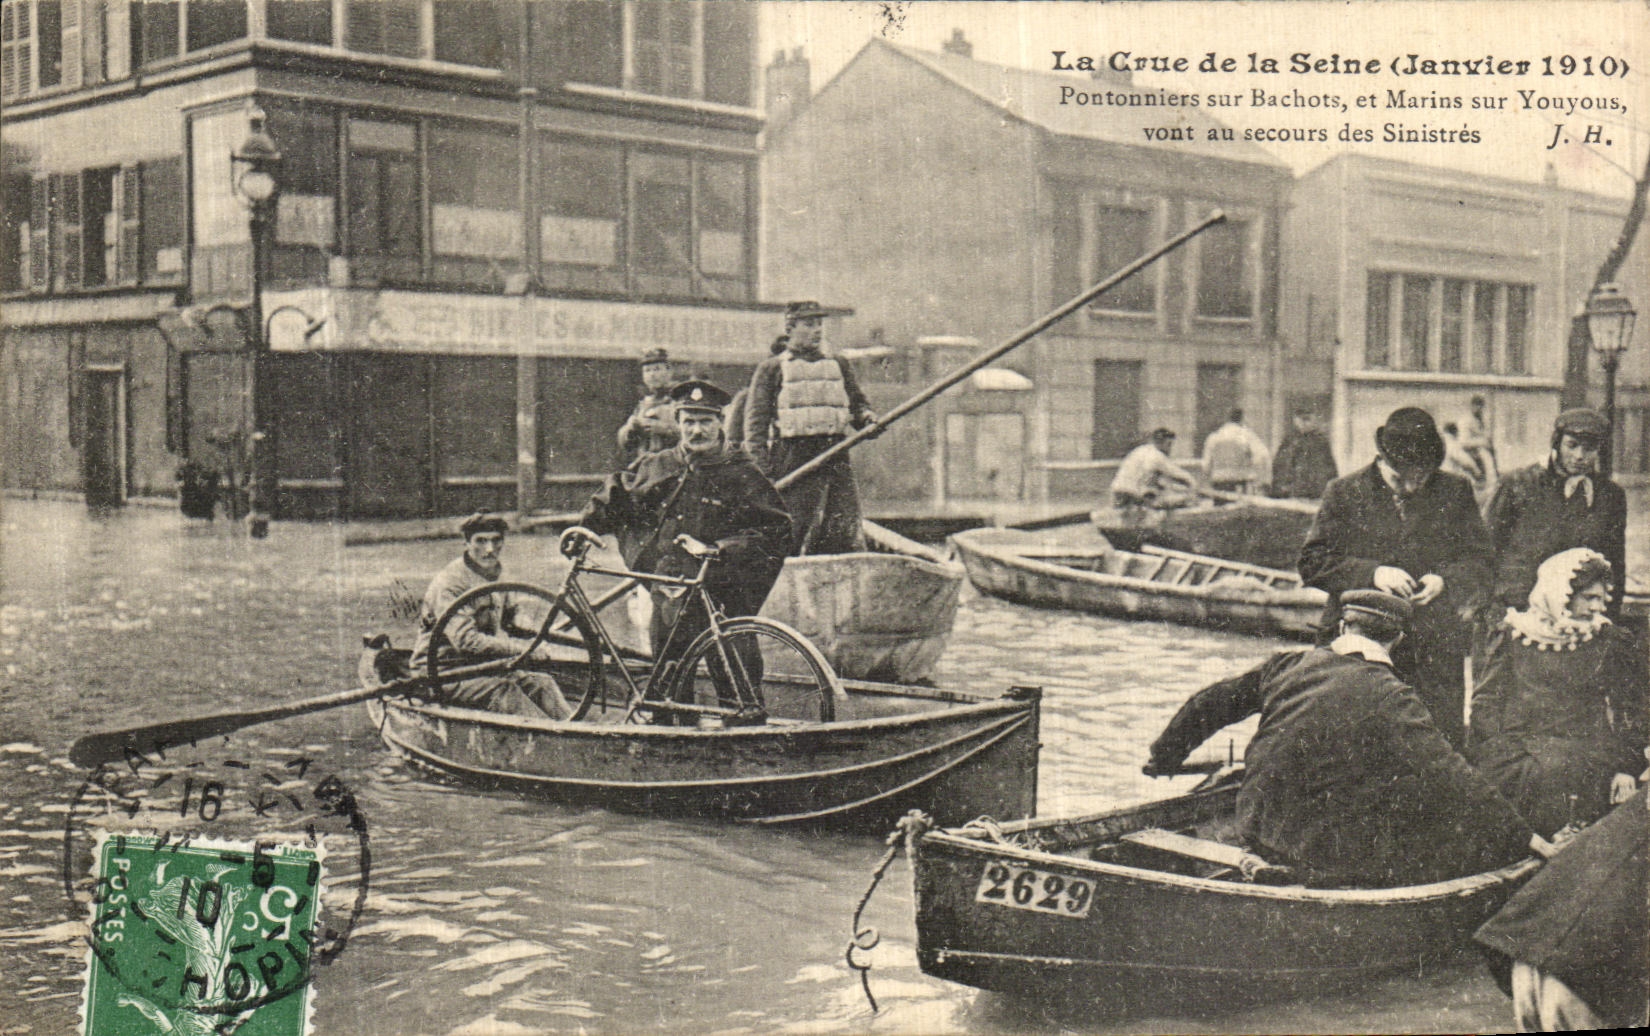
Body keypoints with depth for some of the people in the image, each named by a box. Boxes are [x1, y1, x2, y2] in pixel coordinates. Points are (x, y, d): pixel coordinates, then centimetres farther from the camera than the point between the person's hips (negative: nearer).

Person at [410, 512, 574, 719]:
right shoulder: (449, 583, -18)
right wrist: (525, 649, -31)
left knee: (542, 682, -15)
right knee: (503, 690, -32)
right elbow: (467, 641, -28)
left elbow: (506, 628, 17)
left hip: (481, 666, 8)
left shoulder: (496, 577, 10)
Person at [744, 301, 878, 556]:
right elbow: (756, 421, 3)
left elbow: (857, 402, 23)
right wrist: (760, 469, -8)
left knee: (849, 534, -4)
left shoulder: (838, 367, 22)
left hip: (837, 456, 4)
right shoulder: (771, 369, 9)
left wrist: (868, 418, -3)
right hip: (793, 456, -4)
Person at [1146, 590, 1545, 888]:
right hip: (1324, 854, -7)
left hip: (1258, 830, 7)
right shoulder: (1389, 699, -16)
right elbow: (1451, 780, -17)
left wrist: (1163, 760, 29)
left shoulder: (1287, 665, 1)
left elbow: (1209, 705, 13)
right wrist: (1526, 839, -10)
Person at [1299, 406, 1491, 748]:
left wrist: (1444, 581, -11)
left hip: (1437, 651, 1)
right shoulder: (1345, 493, 4)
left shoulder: (1455, 493, 8)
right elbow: (1312, 562, 0)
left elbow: (1481, 560, 10)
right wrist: (1371, 574, -14)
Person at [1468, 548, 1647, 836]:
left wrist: (1625, 768, 0)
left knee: (1557, 771, -31)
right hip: (1515, 744, 0)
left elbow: (1631, 714, 14)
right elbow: (1485, 701, 10)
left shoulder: (1608, 643, 14)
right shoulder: (1515, 635, 11)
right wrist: (1500, 751, -5)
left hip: (1583, 745, 0)